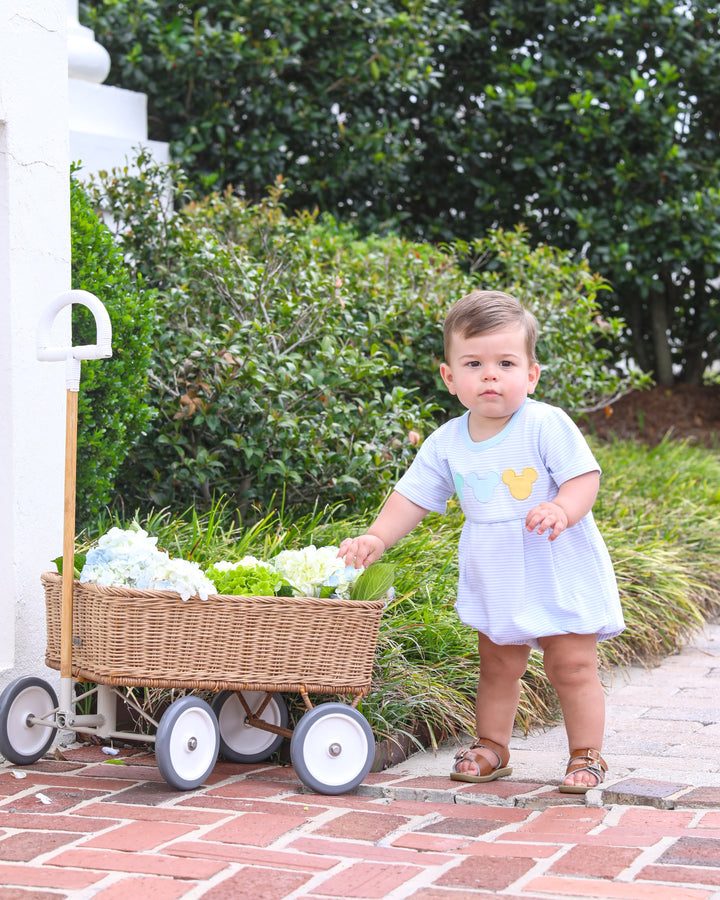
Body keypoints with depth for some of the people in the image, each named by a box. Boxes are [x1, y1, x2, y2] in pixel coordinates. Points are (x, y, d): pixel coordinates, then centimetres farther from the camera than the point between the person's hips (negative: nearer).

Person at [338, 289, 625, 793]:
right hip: (495, 581, 4)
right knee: (498, 667, 12)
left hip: (561, 573, -4)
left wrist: (562, 509, -34)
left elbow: (585, 477, -15)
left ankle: (587, 755, 12)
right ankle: (492, 747, 27)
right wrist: (378, 537, -6)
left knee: (573, 667, -1)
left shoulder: (547, 425, -14)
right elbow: (413, 497, 6)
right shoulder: (446, 443, -1)